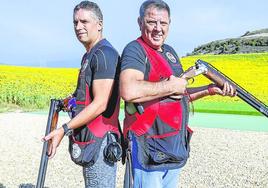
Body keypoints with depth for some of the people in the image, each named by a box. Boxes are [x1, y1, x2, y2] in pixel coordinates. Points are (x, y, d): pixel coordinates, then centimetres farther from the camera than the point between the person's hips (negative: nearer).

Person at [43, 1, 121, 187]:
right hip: (90, 140, 10)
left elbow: (100, 104, -22)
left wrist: (64, 130, -24)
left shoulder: (104, 54, -16)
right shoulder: (89, 56, 16)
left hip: (99, 143, -10)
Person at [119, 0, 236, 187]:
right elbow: (129, 91, -32)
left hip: (175, 147, 9)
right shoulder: (135, 50, -12)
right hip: (147, 150, -8)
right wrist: (171, 86, -19)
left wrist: (211, 89, 11)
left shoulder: (170, 51, 15)